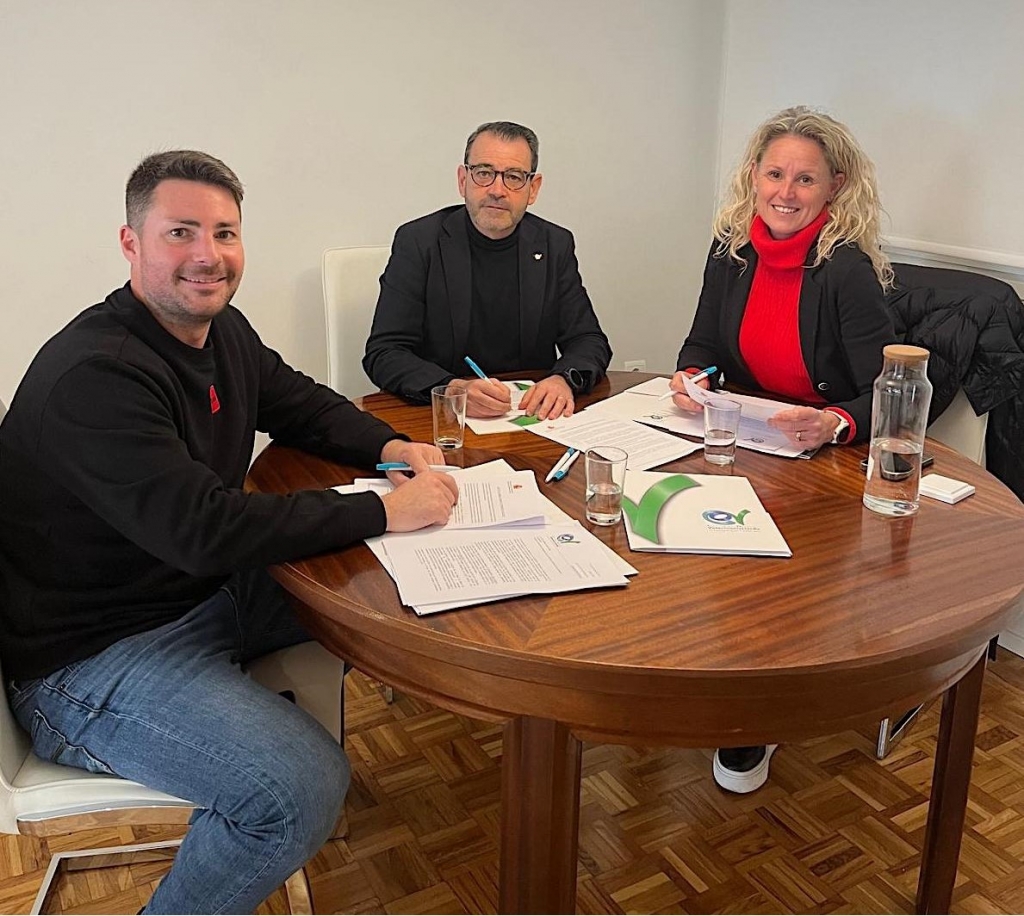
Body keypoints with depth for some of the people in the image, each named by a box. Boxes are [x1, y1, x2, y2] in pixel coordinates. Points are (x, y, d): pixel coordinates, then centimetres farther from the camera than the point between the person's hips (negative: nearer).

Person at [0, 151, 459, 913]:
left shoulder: (224, 331, 2)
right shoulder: (93, 377, -26)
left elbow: (301, 405, 17)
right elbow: (203, 528, -34)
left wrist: (389, 446, -3)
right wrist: (383, 512, -29)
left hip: (212, 589, 9)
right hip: (93, 656, -9)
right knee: (302, 789, -26)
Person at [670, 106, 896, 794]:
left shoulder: (848, 270, -17)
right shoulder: (732, 251, -1)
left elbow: (885, 395, -18)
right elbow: (703, 344, 10)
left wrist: (835, 423, -37)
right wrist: (691, 376, -12)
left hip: (832, 460, -5)